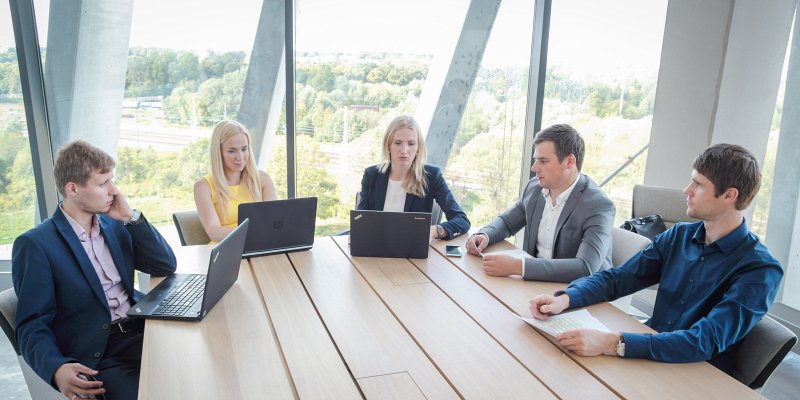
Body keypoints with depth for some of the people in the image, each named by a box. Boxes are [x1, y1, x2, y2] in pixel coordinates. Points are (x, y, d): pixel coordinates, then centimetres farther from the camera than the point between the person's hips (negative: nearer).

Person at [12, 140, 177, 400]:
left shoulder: (115, 225, 13)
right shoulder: (35, 244, -4)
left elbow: (166, 266, 7)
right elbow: (32, 324, -7)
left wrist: (131, 217, -2)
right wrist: (56, 368, -27)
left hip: (142, 330, 5)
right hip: (99, 355, -5)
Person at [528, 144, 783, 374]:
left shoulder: (760, 270, -16)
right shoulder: (678, 236, 3)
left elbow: (707, 341, -27)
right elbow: (618, 278, 1)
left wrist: (613, 343, -39)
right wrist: (565, 299, -19)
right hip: (648, 355, 5)